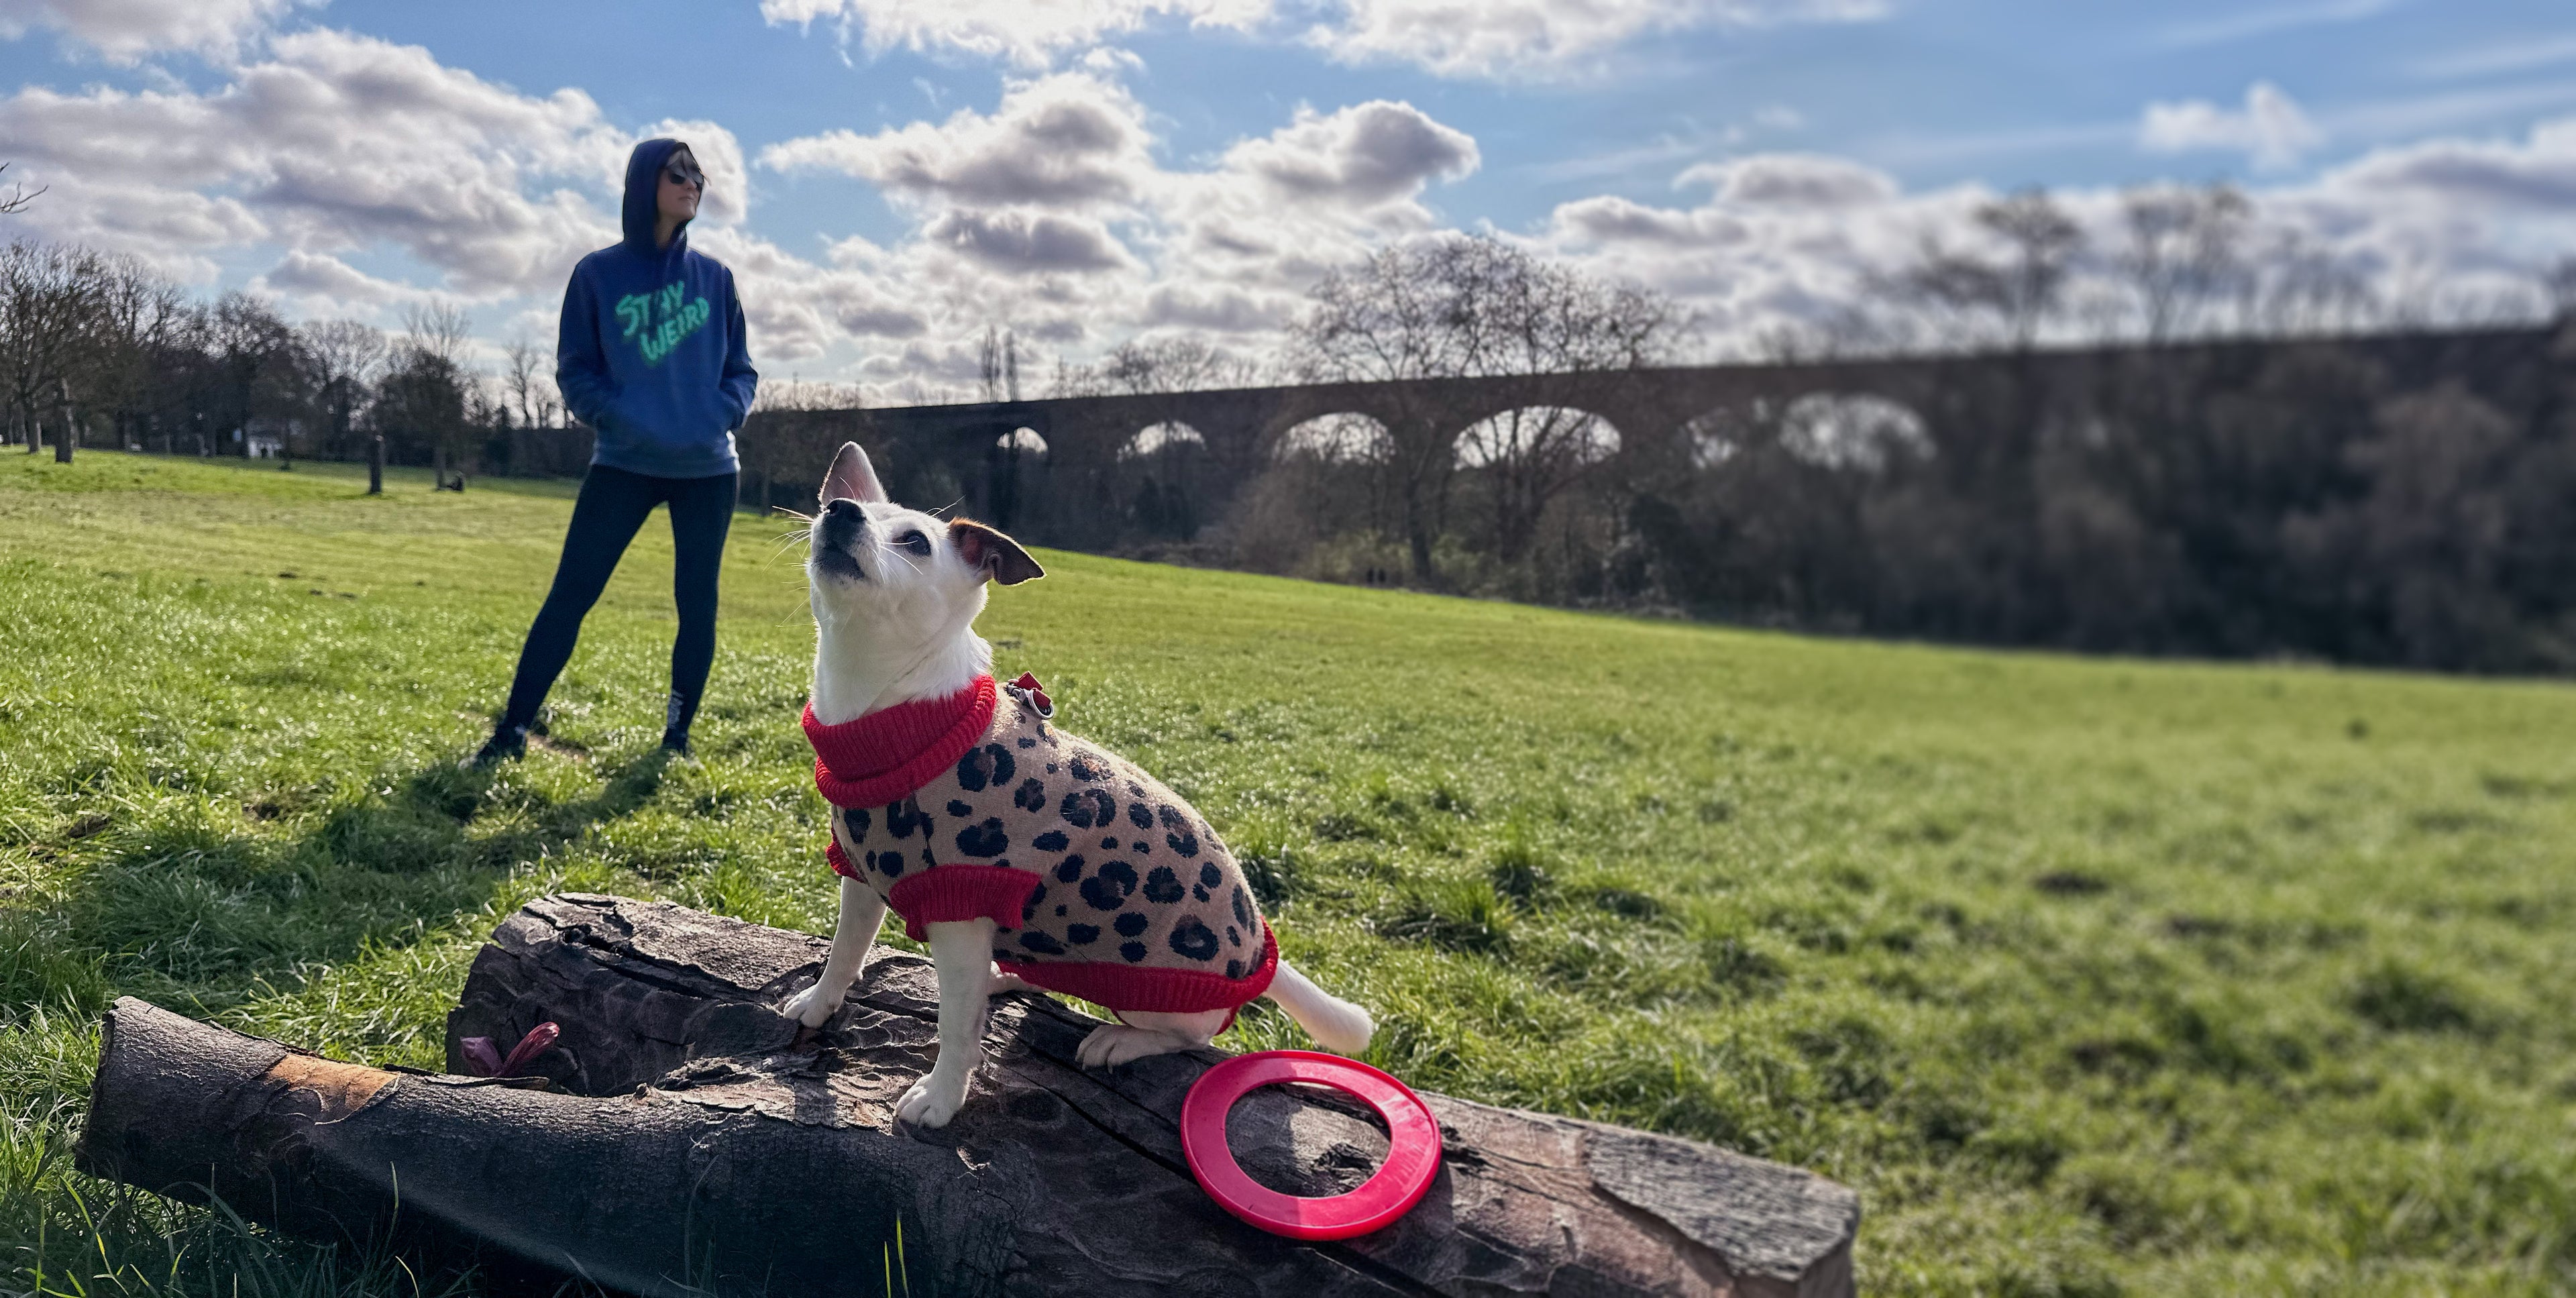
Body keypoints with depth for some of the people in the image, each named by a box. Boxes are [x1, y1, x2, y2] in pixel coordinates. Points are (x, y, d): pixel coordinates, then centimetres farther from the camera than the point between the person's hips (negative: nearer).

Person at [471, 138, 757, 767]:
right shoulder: (598, 274, 1)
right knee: (570, 595, -4)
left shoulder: (715, 278, 6)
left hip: (707, 471, 2)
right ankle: (513, 731, 4)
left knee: (697, 602, 4)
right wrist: (618, 418, -14)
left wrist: (724, 415, -9)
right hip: (622, 466, -2)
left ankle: (678, 735, 16)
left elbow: (740, 370, 10)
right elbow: (575, 370, 2)